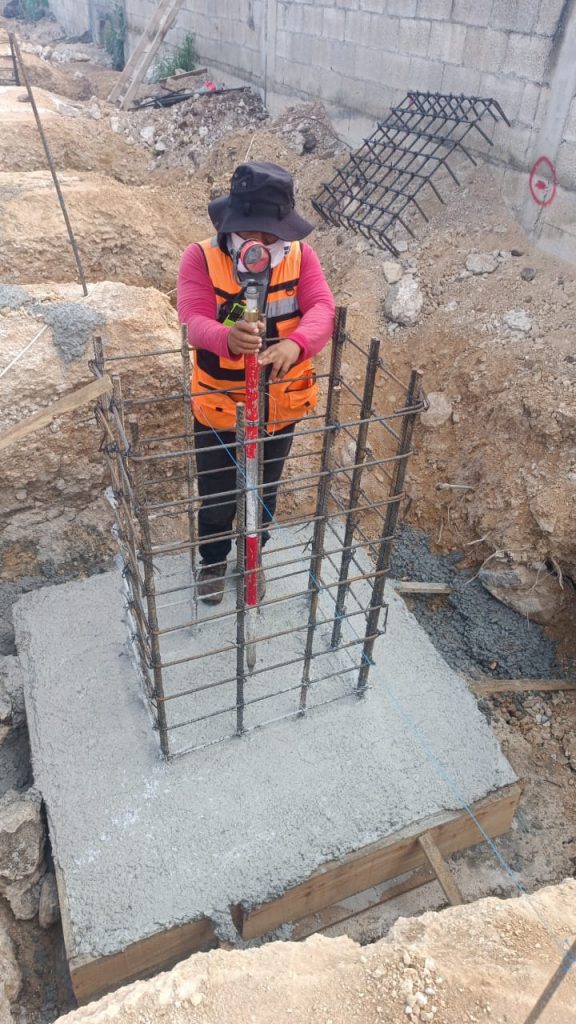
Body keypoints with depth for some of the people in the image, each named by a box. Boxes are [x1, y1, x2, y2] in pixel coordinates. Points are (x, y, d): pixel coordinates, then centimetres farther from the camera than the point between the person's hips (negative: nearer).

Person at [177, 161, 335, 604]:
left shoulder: (300, 255, -9)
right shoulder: (200, 257, -16)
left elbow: (322, 308, -22)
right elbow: (194, 322, -28)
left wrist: (295, 344, -45)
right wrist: (227, 337, -53)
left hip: (280, 405, 2)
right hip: (217, 405, -1)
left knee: (264, 492, 22)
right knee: (216, 495, 17)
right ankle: (213, 560, 48)